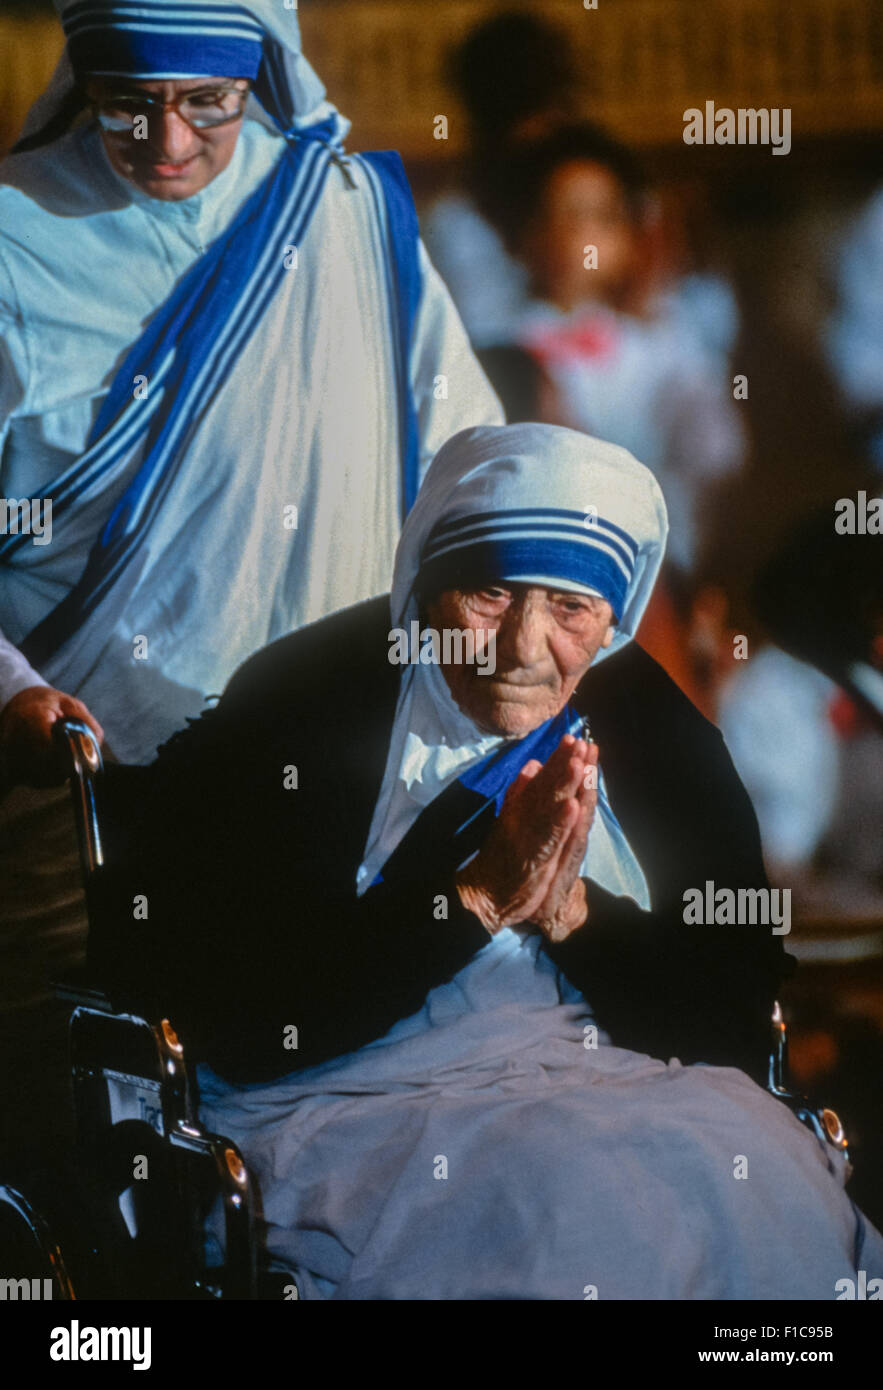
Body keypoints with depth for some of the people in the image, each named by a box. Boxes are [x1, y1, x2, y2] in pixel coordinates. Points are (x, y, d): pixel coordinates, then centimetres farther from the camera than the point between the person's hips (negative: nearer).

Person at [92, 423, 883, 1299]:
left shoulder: (652, 725, 6)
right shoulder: (294, 709, -6)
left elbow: (738, 1024, 3)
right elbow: (236, 1027, -14)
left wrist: (572, 913, -14)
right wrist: (476, 899, -19)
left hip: (615, 1091, 5)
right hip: (350, 1114, -4)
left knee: (746, 1183, -26)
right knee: (566, 1207, -34)